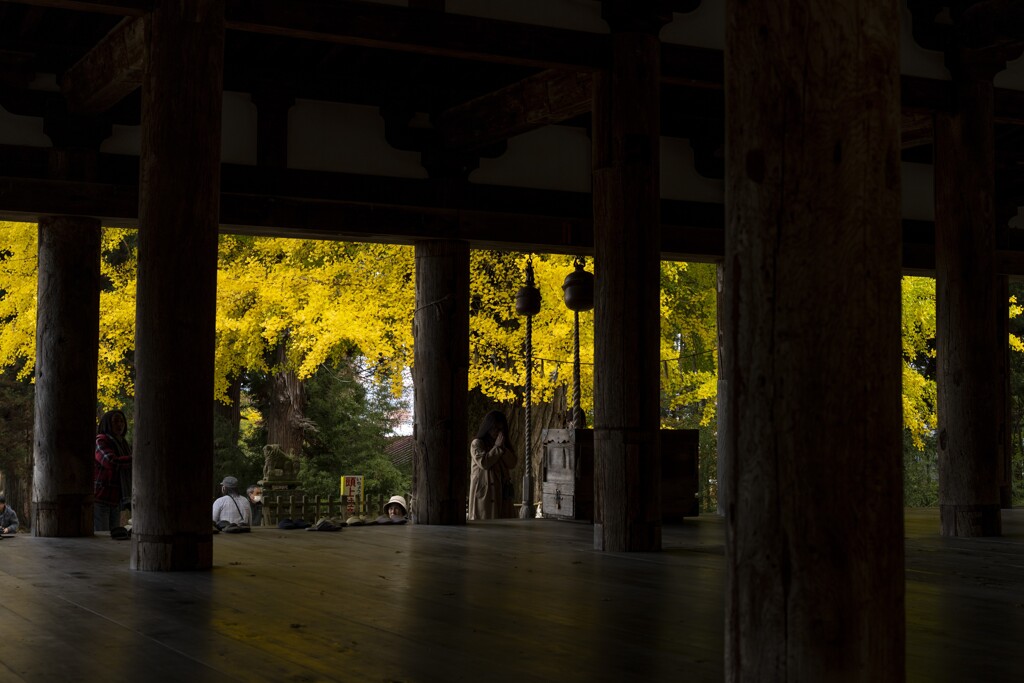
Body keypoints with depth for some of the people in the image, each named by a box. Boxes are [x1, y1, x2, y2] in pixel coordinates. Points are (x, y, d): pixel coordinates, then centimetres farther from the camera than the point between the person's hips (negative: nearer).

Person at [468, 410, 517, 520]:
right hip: (484, 490, -6)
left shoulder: (506, 443, 14)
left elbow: (512, 463, 2)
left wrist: (503, 447, -10)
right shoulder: (477, 444, -3)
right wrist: (497, 447, -13)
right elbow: (483, 463, -18)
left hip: (502, 491, 6)